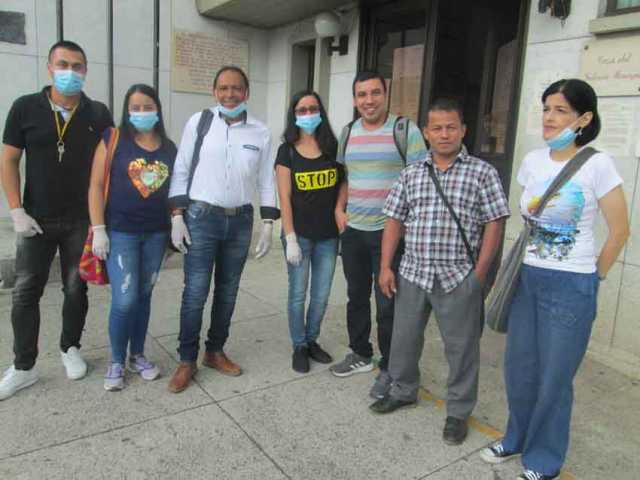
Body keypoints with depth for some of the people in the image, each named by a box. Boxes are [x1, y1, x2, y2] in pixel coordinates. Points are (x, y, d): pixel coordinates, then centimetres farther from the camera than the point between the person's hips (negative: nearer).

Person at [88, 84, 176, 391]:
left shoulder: (169, 148, 7)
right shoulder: (113, 140, -3)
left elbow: (175, 189, 12)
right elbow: (96, 186, -5)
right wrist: (99, 230, -10)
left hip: (156, 234, 3)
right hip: (120, 232, -3)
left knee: (144, 296, 11)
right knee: (124, 300, -5)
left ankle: (137, 355, 27)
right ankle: (116, 362, 16)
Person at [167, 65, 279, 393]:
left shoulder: (261, 132, 4)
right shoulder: (199, 122, -2)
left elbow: (265, 181, 7)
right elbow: (181, 171, -1)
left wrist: (268, 223, 2)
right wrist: (177, 215, -7)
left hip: (240, 221, 3)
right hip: (201, 218, -2)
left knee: (227, 291, 12)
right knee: (195, 293, -2)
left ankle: (215, 352, 29)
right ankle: (186, 361, 14)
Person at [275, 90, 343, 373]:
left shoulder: (333, 146, 3)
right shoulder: (287, 151, -3)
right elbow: (284, 198, -7)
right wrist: (290, 238, -11)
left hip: (329, 235, 3)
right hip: (300, 234, -2)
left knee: (321, 295, 12)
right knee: (298, 294, 7)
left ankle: (312, 340, 32)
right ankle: (299, 347, 24)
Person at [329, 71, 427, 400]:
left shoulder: (405, 130, -6)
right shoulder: (348, 133, 11)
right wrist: (339, 209, 6)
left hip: (390, 232, -5)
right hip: (353, 230, 5)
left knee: (387, 304, 2)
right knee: (356, 296, 16)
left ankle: (389, 368, 20)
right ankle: (360, 354, 35)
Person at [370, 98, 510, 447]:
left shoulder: (482, 172, -2)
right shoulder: (411, 174, 7)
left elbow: (494, 224, -4)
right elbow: (394, 221, 8)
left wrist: (479, 272, -9)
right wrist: (386, 266, 2)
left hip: (459, 277, -3)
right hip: (413, 273, 4)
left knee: (461, 347, 8)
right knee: (404, 337, 16)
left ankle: (458, 412, 27)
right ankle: (403, 391, 40)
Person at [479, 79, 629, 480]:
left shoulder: (598, 165, -13)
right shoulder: (533, 161, 3)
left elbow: (620, 231, -6)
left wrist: (592, 278, 2)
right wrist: (523, 267, 15)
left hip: (570, 285, -5)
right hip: (527, 278, 5)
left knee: (553, 378, 7)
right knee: (519, 367, 15)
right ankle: (518, 438, 39)